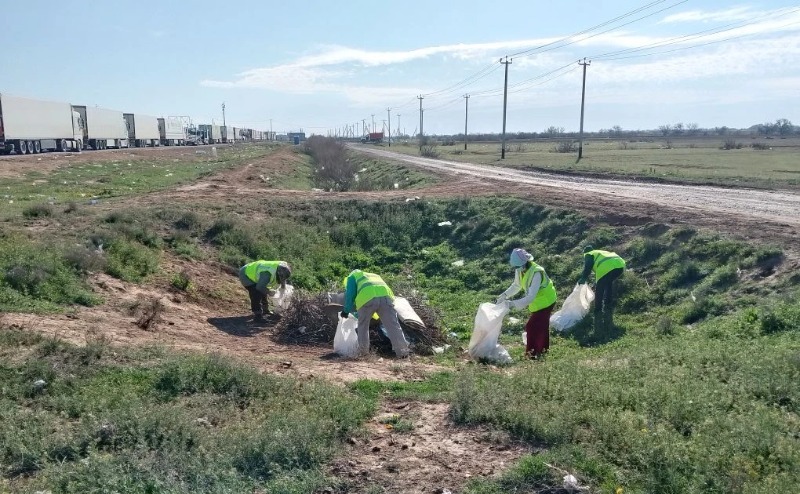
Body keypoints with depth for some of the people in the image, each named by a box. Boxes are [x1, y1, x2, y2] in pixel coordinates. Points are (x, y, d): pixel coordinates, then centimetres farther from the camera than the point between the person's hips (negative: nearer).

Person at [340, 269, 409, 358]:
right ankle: (402, 351, -2)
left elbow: (350, 294, 17)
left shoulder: (352, 276, 30)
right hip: (385, 296, 3)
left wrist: (346, 310, 29)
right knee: (393, 325, 3)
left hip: (367, 298, -3)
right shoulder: (375, 276, 45)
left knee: (363, 326, 17)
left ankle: (363, 351, 22)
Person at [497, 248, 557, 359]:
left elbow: (530, 297, -40)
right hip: (537, 300, 8)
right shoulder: (520, 270, -15)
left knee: (532, 326, -8)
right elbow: (516, 285, 3)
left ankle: (533, 352, 7)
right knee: (542, 325, 24)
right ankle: (543, 347, 42)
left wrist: (513, 304, -44)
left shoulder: (536, 273, -38)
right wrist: (505, 295, -10)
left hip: (545, 301, -8)